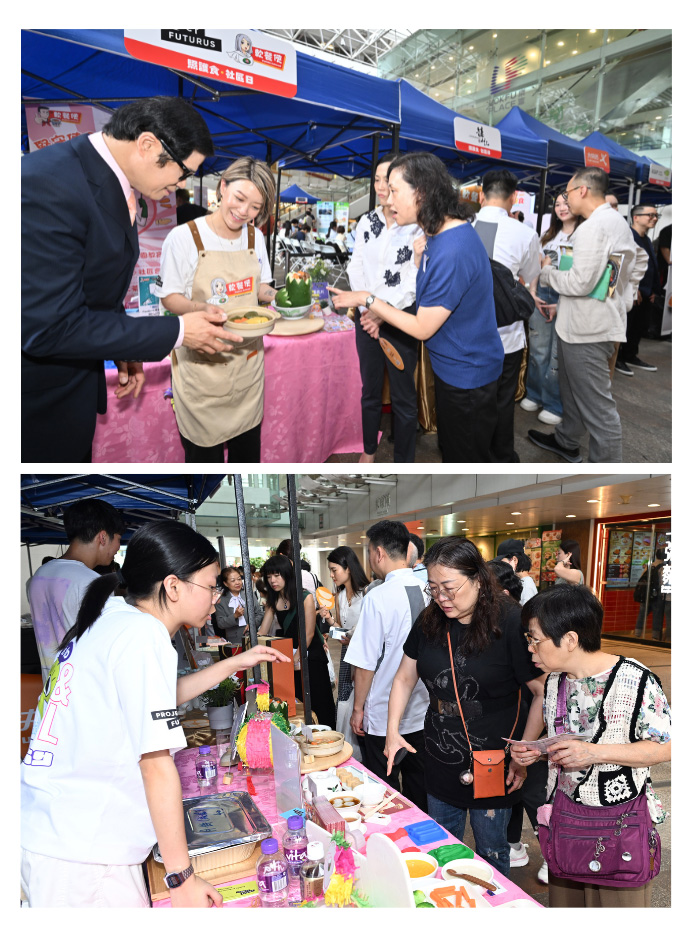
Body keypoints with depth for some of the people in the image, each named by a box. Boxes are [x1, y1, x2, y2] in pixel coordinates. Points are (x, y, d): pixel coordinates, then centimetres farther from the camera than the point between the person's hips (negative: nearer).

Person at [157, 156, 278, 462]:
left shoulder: (254, 239, 6)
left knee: (248, 444, 13)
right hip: (201, 360, -5)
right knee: (203, 449, 3)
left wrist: (279, 297, -7)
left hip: (247, 357, 5)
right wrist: (201, 309, -28)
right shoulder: (184, 237, -11)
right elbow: (170, 297, -8)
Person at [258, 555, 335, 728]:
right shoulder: (273, 601, 4)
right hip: (289, 655, 5)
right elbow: (262, 632, 2)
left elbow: (309, 633, -15)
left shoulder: (305, 597, -14)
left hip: (311, 656, -5)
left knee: (318, 703, 0)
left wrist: (296, 658, -19)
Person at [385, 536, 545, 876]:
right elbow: (405, 678, 9)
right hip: (440, 764, 5)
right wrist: (393, 732, 2)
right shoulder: (429, 622, -2)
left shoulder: (511, 622, -18)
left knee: (490, 853, 13)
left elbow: (543, 692, -15)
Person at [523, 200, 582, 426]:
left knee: (558, 355, -4)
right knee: (537, 349, 10)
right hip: (542, 295, 6)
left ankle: (555, 405, 8)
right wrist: (532, 292, 3)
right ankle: (535, 394, 25)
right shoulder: (549, 235, 16)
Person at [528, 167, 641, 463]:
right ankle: (566, 442, 41)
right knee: (573, 388, 25)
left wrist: (546, 272, -8)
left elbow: (580, 283, -23)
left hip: (586, 328, -11)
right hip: (604, 320, 11)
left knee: (597, 404, -3)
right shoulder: (619, 222, 13)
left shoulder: (592, 228, -19)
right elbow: (628, 275, 20)